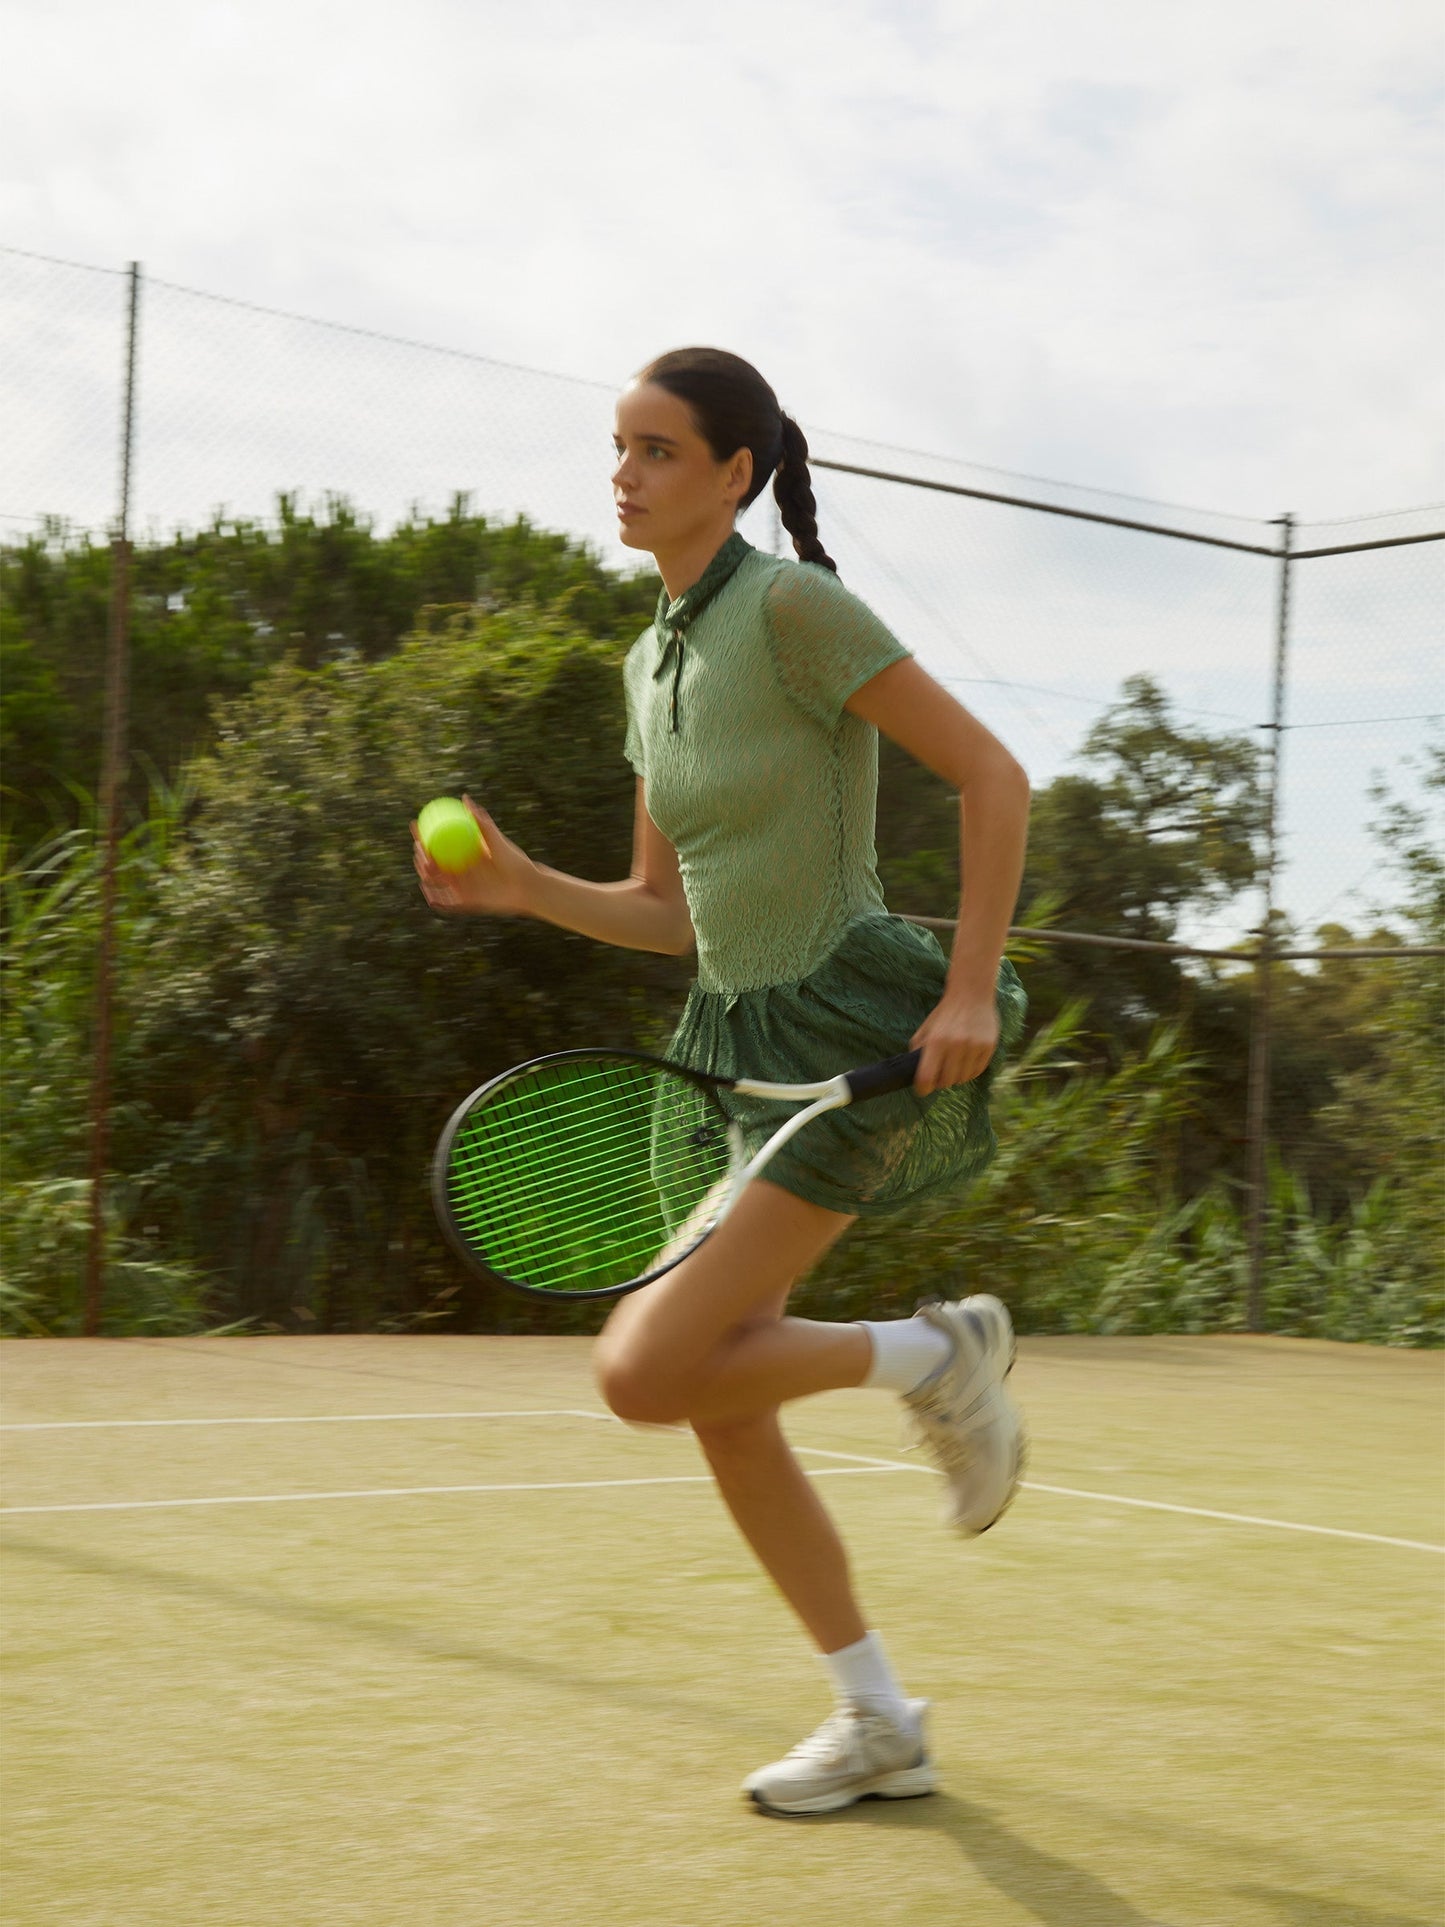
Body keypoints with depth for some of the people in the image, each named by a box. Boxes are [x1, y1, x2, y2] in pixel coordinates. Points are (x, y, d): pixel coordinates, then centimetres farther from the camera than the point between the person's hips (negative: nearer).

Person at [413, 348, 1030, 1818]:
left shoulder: (793, 606, -13)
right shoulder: (651, 663, 12)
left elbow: (991, 775, -13)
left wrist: (972, 988, -19)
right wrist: (524, 888, 0)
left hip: (858, 1035, -9)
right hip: (741, 1043, 9)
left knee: (646, 1370, -17)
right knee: (717, 1404, 9)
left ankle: (937, 1355, 5)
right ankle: (879, 1725, 23)